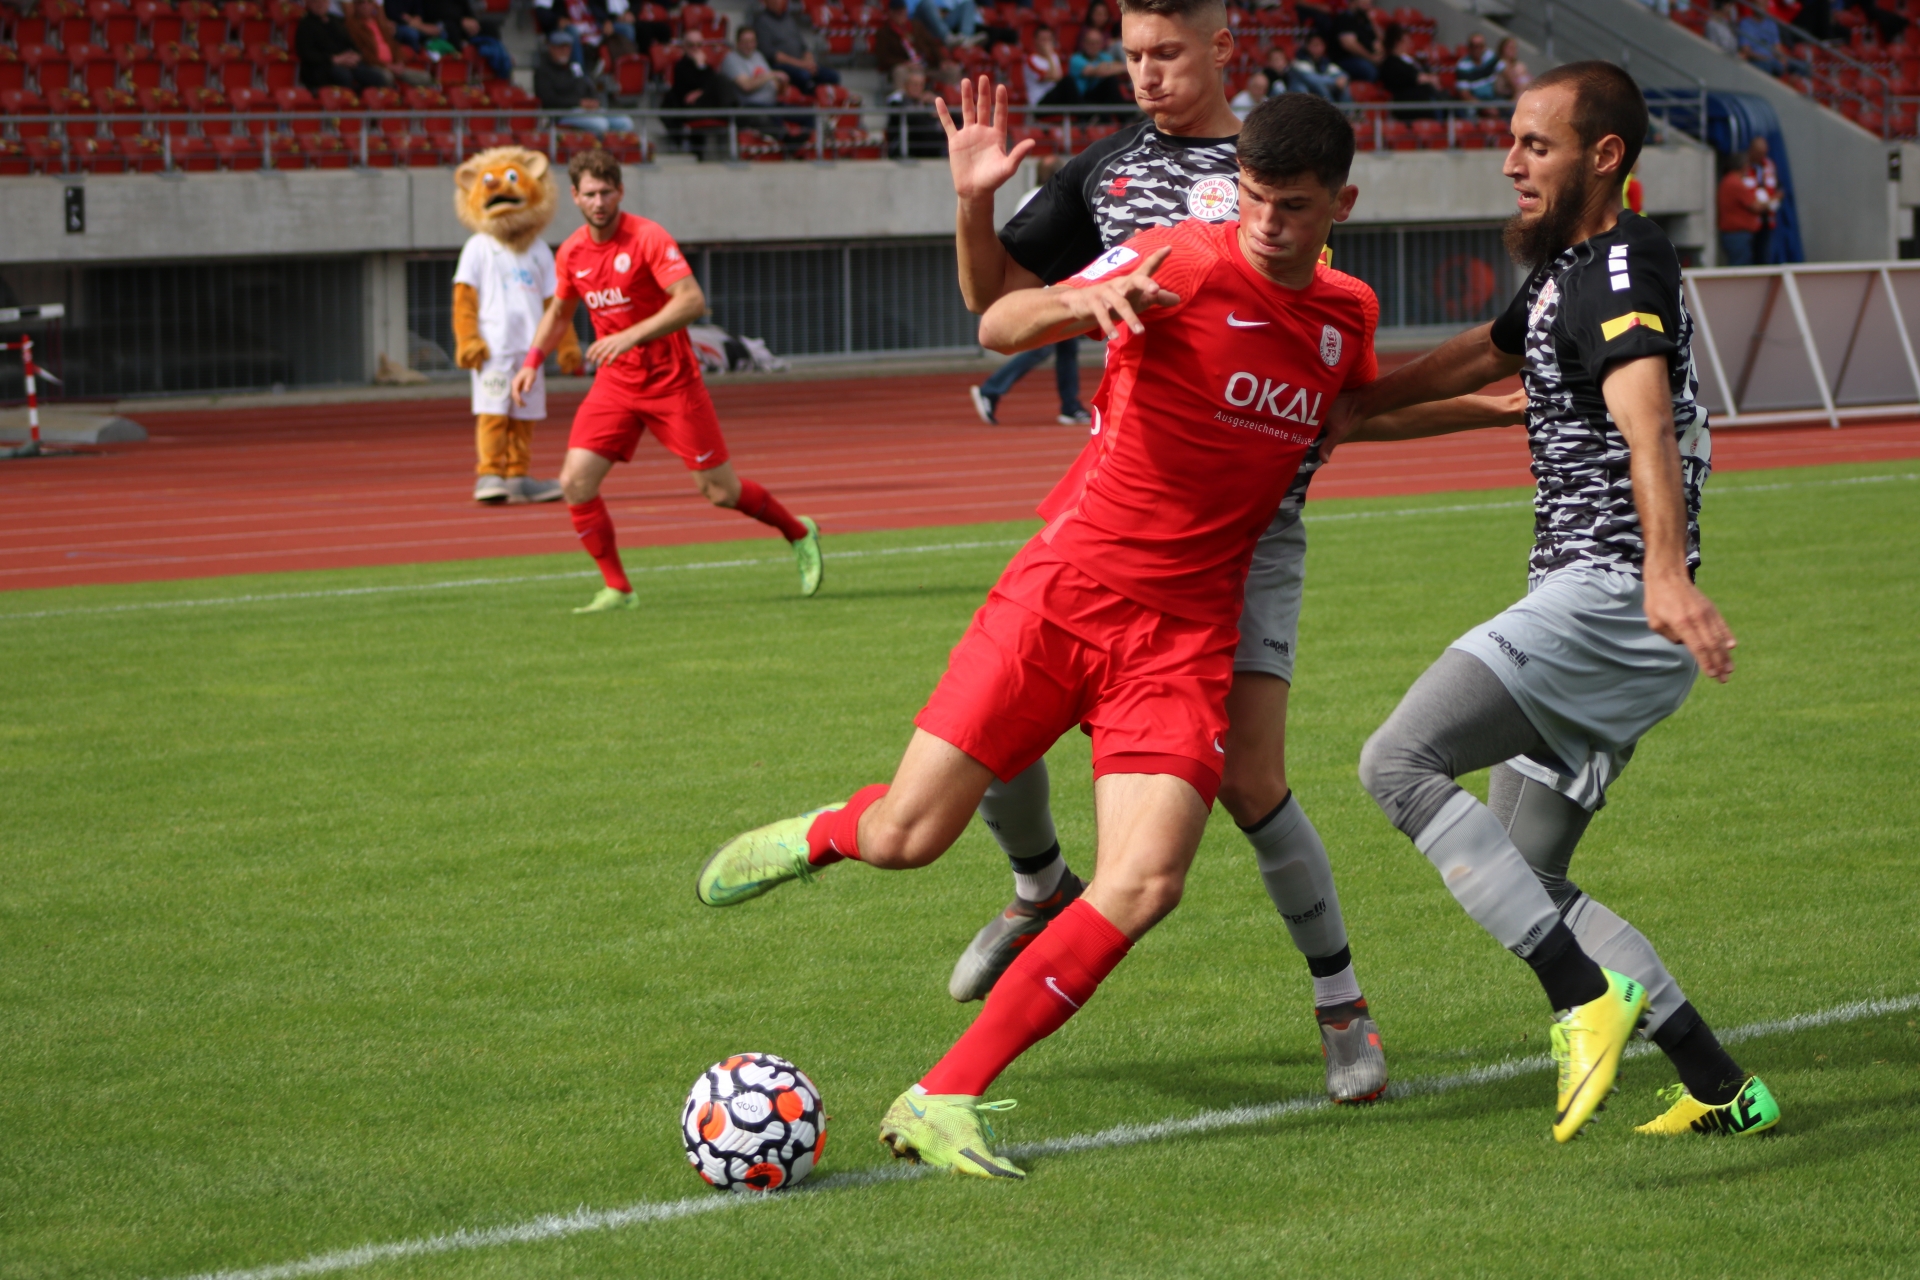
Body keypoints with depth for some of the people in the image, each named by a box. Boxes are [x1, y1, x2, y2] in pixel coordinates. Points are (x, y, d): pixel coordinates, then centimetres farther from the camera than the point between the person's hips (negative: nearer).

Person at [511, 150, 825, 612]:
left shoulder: (648, 238, -16)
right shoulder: (571, 253, 2)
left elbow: (692, 300, -27)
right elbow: (559, 313, 21)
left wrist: (631, 336, -35)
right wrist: (533, 362, 6)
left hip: (672, 383, -5)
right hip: (614, 384, 5)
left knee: (720, 492, 1)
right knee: (575, 483, -11)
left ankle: (800, 534, 28)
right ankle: (617, 590, 1)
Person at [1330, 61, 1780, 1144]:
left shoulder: (1625, 264, -12)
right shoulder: (1565, 269, 19)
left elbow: (1645, 419, -30)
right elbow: (1486, 355, 40)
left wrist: (1667, 571, -45)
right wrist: (1352, 410, 48)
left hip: (1612, 596, -10)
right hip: (1591, 610, 10)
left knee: (1400, 762, -21)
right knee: (1526, 885, 10)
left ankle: (1589, 996, -27)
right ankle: (1724, 1091, 9)